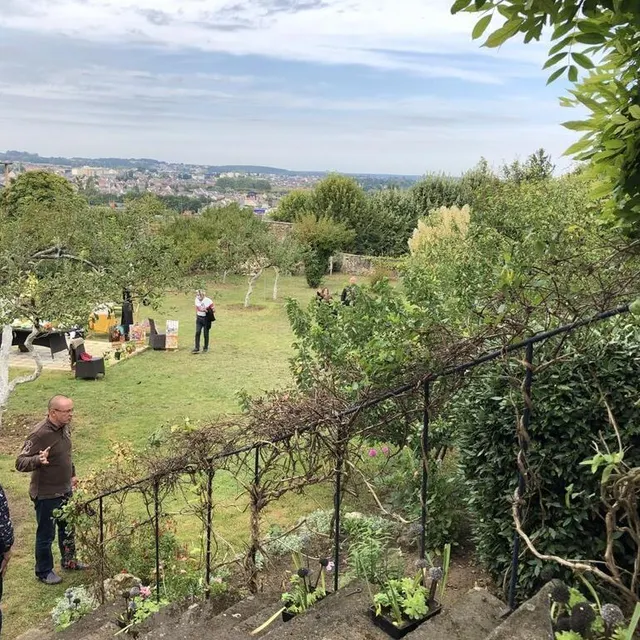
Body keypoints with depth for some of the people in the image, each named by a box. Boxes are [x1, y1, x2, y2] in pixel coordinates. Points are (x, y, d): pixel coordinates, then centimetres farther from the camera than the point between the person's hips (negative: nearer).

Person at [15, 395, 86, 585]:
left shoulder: (64, 427, -3)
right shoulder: (40, 434, -28)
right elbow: (20, 463, -25)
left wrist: (72, 475, 20)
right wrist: (38, 460, -44)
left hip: (65, 490, 8)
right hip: (46, 494, -8)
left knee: (68, 528, 23)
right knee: (46, 534, 11)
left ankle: (69, 561, 44)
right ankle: (44, 572, 31)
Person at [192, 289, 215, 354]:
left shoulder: (208, 301, -14)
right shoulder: (197, 300, 1)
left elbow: (213, 310, -11)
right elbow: (197, 308, 11)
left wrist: (207, 311, -25)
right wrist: (196, 316, 5)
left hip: (206, 319, -4)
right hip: (199, 318, 4)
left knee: (206, 334, 3)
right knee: (197, 332, -5)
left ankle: (206, 348, 17)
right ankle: (197, 348, -4)